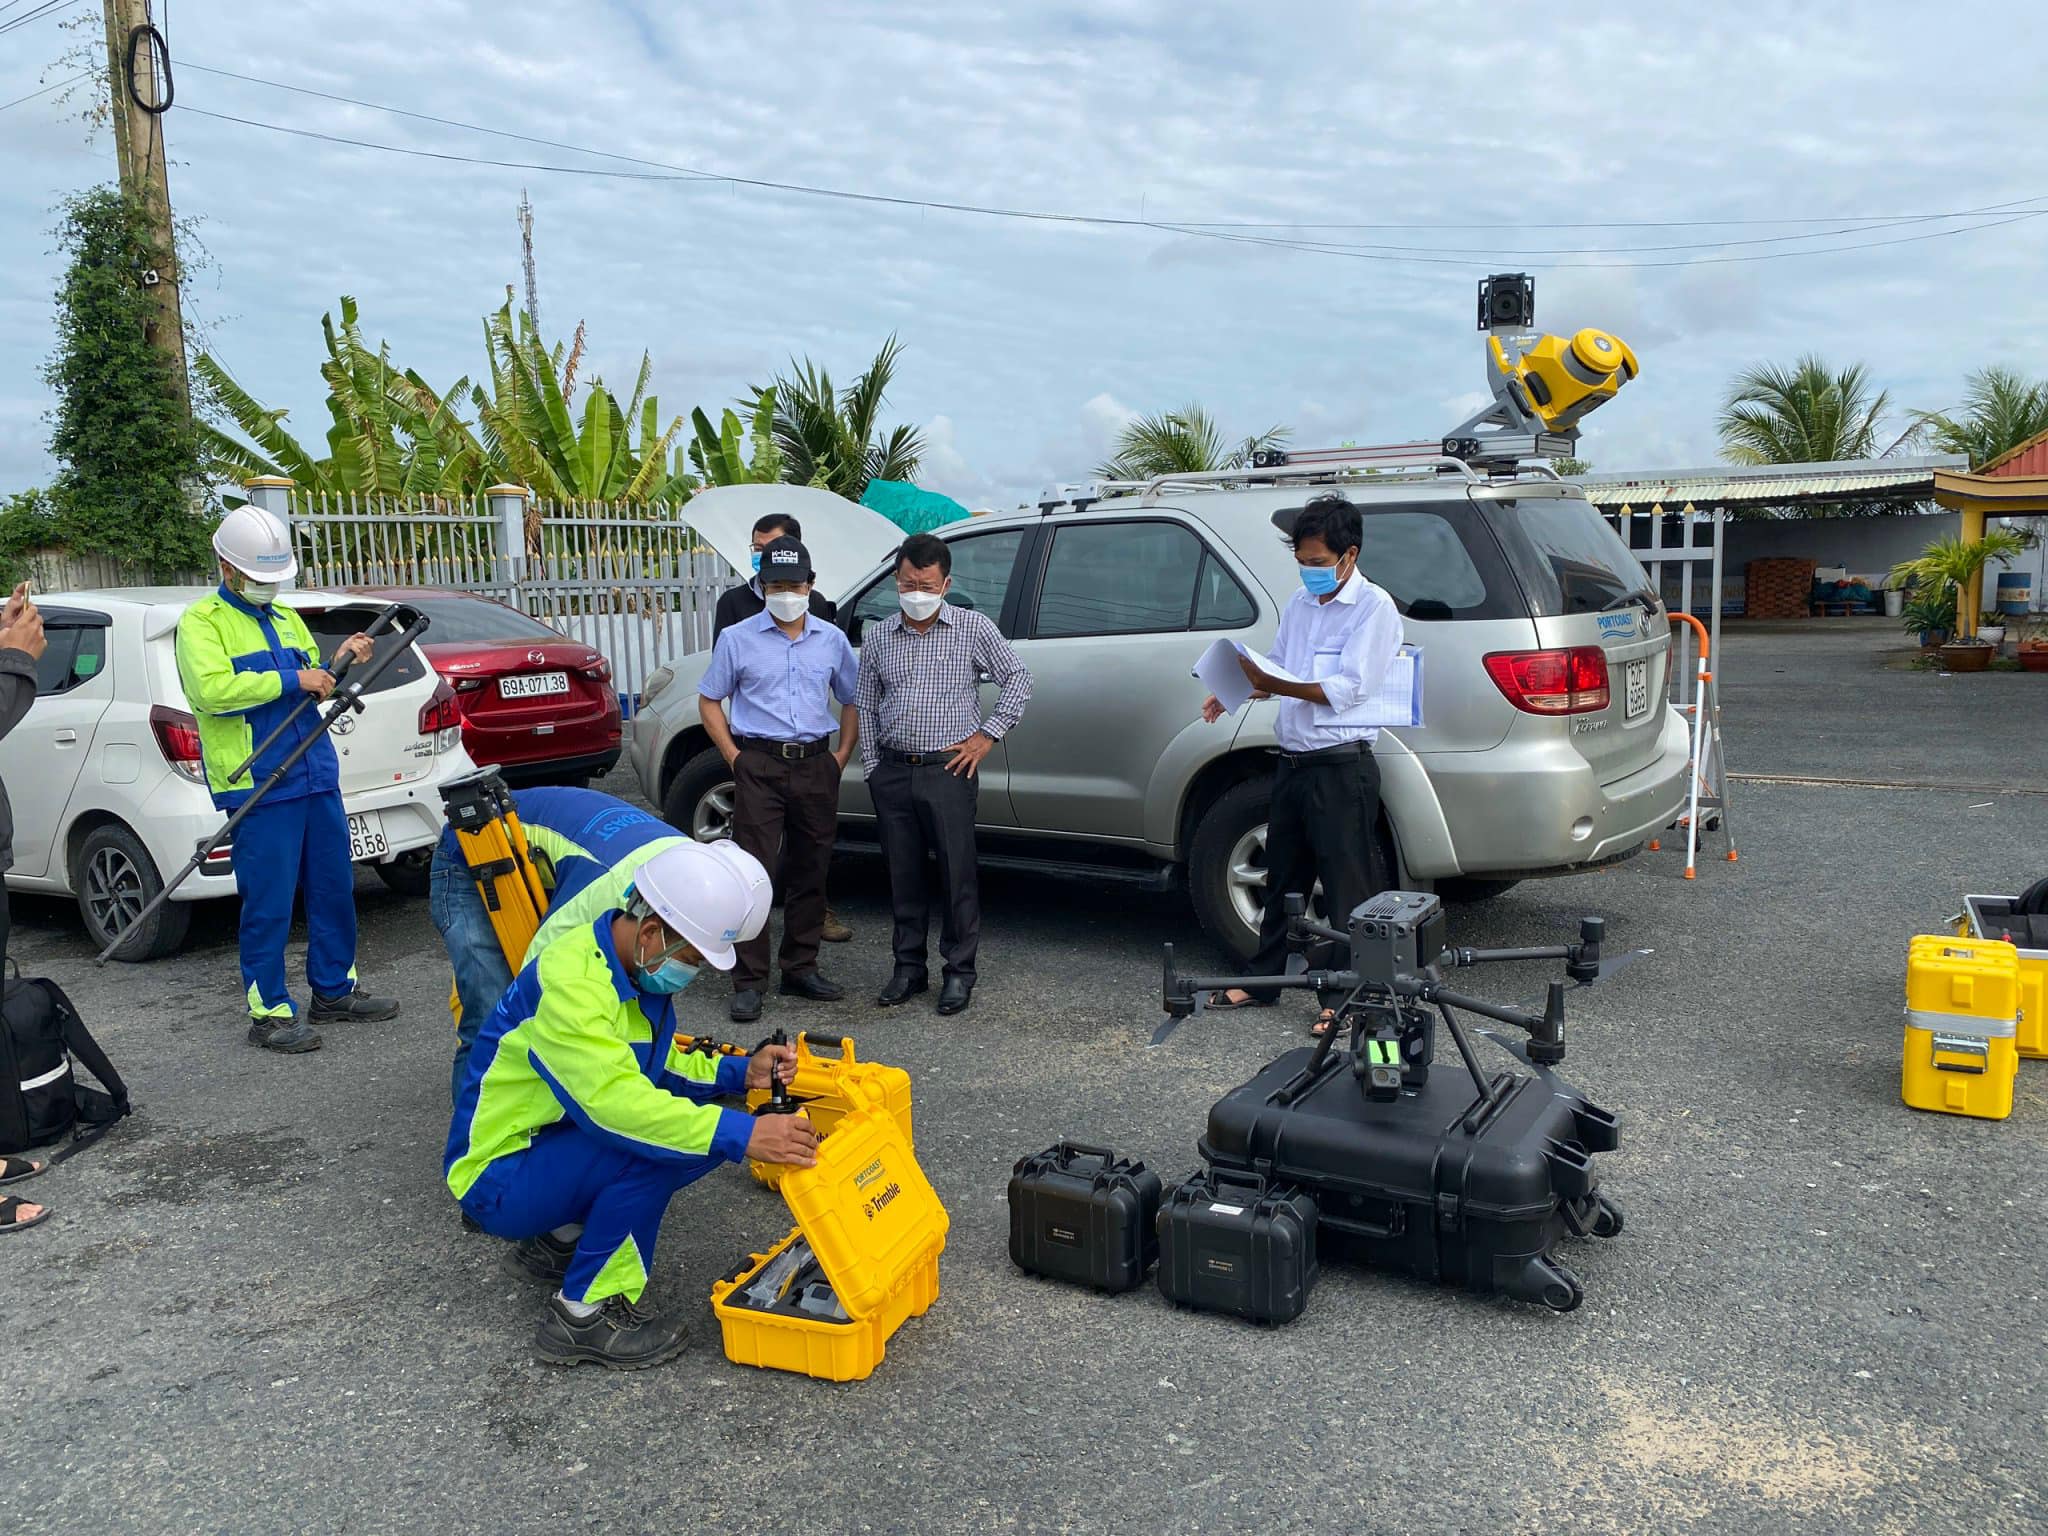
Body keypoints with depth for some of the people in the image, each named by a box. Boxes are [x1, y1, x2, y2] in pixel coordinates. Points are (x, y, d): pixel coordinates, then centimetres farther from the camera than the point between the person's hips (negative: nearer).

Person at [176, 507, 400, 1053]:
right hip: (259, 787, -7)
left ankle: (334, 990, 25)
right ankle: (269, 1013, 6)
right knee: (269, 902, -4)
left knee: (335, 890, 12)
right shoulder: (201, 621, -3)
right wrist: (293, 680, -19)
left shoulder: (286, 619, 19)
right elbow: (212, 688, -20)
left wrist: (339, 662, 3)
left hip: (318, 778, 7)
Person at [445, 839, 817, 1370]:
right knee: (653, 1140, -29)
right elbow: (615, 1101, -38)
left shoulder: (636, 967, -1)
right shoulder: (570, 983, -29)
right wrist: (743, 1135, -39)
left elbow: (662, 1063, 10)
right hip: (498, 1177, -9)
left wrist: (740, 1072, -6)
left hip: (554, 1142, 9)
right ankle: (583, 1315, -15)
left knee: (707, 1125, -2)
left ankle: (569, 1233, 12)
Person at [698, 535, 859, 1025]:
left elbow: (851, 700, 18)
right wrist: (735, 758, -3)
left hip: (816, 766, 3)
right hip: (759, 765, -3)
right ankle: (748, 980, 0)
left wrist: (841, 757, 6)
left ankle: (800, 968, 22)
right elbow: (709, 701, 7)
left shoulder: (832, 639, 9)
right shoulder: (738, 639, 2)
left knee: (810, 871, 9)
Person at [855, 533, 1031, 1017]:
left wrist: (987, 735, -2)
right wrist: (873, 768, 8)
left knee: (957, 873, -1)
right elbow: (866, 707, 14)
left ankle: (960, 971, 12)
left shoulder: (973, 627, 0)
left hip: (948, 771, -3)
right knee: (903, 874, 9)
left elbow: (1017, 680, 5)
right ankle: (908, 967, 22)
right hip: (893, 773, 3)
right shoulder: (877, 636, 9)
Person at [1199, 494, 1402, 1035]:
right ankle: (1263, 982, 27)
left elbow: (1346, 690, -19)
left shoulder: (1374, 608, -10)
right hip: (1292, 761, 8)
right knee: (1282, 879, 16)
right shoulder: (1299, 604, 14)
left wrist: (1272, 684, -24)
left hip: (1340, 767, -8)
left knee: (1347, 888, 0)